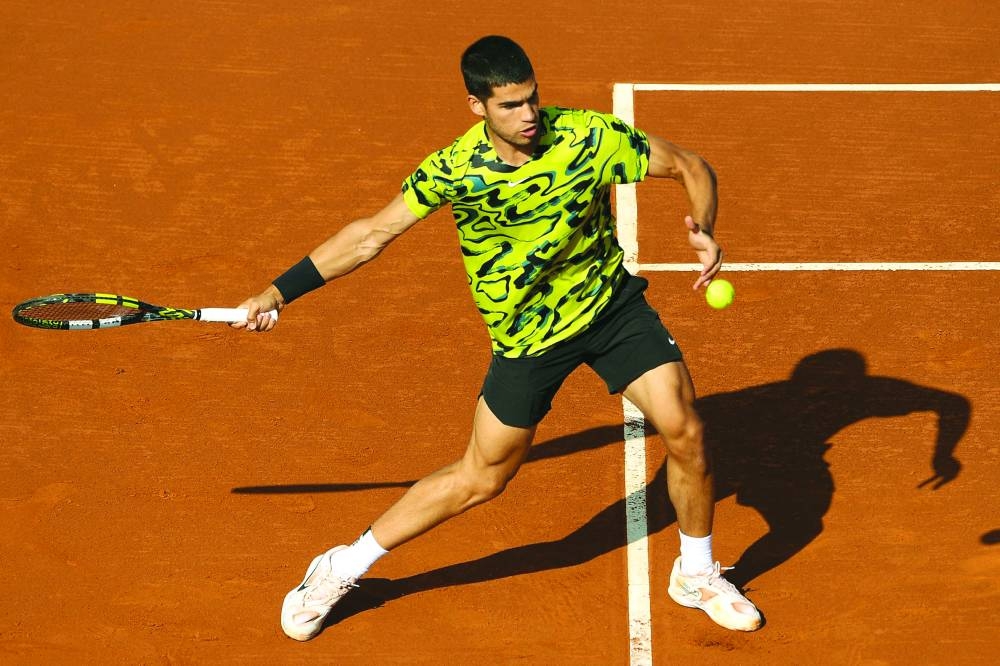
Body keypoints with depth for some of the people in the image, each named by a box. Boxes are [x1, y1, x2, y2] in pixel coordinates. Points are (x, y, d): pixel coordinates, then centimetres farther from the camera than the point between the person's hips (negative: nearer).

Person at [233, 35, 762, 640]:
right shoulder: (452, 172, -19)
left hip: (614, 302, 2)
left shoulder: (591, 137, -19)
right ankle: (341, 568, 21)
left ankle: (697, 574, 19)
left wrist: (704, 230, -28)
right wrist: (279, 292, -9)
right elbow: (371, 235, -8)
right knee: (481, 480, 4)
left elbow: (691, 167, -7)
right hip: (528, 337, -2)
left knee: (684, 432, -9)